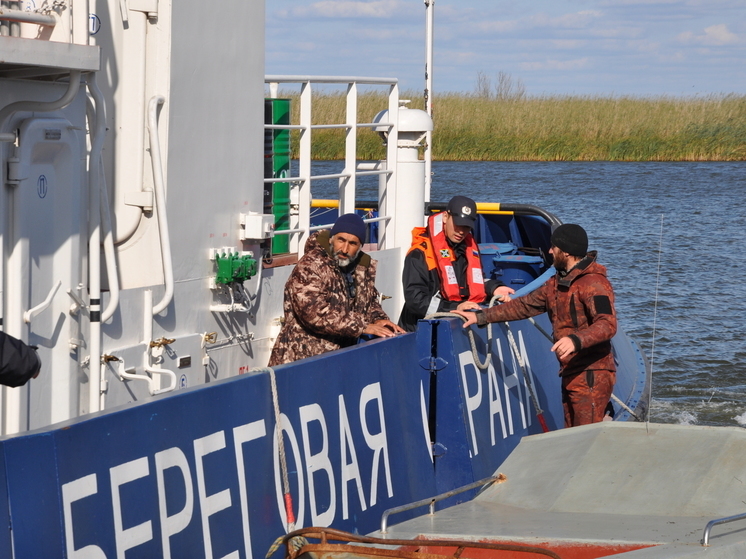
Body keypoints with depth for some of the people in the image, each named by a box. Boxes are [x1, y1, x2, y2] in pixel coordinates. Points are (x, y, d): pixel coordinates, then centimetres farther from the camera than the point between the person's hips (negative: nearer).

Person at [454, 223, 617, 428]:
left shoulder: (594, 284, -13)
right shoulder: (557, 283, 19)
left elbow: (608, 324, -25)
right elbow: (525, 305, 24)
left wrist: (576, 340, -42)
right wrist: (481, 316, 21)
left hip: (591, 376, -10)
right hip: (571, 375, 10)